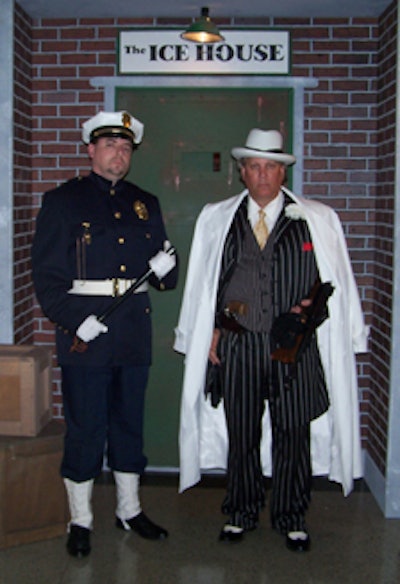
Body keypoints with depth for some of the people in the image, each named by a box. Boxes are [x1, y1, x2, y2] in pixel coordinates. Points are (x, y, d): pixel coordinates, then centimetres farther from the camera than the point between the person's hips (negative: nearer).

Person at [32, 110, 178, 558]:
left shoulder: (145, 204, 14)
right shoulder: (62, 201, -1)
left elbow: (163, 278, 17)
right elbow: (45, 273, -6)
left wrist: (166, 269, -8)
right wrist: (74, 320, -18)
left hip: (135, 333, 5)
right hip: (85, 332, -4)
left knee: (129, 424, 14)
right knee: (84, 429, 2)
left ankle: (129, 509, 29)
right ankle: (80, 521, 17)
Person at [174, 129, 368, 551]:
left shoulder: (317, 220, 5)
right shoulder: (216, 219, 10)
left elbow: (334, 283, 8)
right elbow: (205, 283, 12)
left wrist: (312, 308, -8)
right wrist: (213, 330, 6)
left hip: (295, 346, -1)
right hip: (237, 345, 1)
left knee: (294, 434, 5)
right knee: (240, 433, 10)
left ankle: (291, 518, 24)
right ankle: (241, 513, 29)